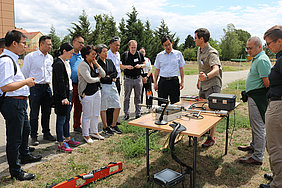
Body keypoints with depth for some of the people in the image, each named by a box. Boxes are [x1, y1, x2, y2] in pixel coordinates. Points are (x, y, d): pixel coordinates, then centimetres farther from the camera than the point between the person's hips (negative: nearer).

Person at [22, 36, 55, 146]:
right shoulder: (30, 56, -6)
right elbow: (24, 73, -3)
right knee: (34, 114, 2)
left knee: (46, 112, 12)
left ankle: (46, 133, 26)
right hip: (35, 88, -5)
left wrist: (49, 83, 13)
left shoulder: (50, 58, 10)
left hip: (47, 87, 5)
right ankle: (33, 136, 14)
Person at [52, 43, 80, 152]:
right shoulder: (58, 64, -15)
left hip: (68, 92, 9)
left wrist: (69, 96, 17)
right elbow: (60, 82, -20)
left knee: (67, 118, 17)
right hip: (61, 95, -9)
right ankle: (61, 144, 7)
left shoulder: (66, 63, 14)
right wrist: (64, 97, -22)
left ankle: (67, 138, 29)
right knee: (61, 119, -1)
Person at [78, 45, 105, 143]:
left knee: (96, 114, 15)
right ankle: (85, 135, 14)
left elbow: (103, 74, 7)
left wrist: (97, 65, -4)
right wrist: (98, 78, -3)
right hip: (87, 93, -8)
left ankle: (94, 132, 29)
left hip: (97, 91, 8)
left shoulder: (94, 64, 11)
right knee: (87, 115, 1)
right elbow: (89, 79, -22)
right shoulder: (83, 65, -14)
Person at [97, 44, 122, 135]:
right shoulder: (97, 63, -7)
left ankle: (114, 126, 20)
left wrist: (109, 76, -6)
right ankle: (105, 128, 16)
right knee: (103, 108, 3)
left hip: (112, 86, 7)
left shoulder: (110, 61, 13)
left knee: (118, 107, 6)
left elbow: (115, 72, 11)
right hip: (103, 87, -6)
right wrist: (111, 78, -6)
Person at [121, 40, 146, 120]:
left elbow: (144, 64, 14)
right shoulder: (124, 55, 1)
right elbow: (121, 66, 4)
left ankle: (138, 113, 18)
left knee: (138, 97, 9)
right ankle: (126, 114, 11)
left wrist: (140, 65, -7)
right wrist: (127, 66, -15)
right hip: (128, 79, -2)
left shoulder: (140, 54, 8)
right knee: (127, 97, 2)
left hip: (138, 79, 2)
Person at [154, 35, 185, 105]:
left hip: (174, 81, -1)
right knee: (161, 103, 3)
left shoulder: (178, 54, 6)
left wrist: (182, 81, 2)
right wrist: (155, 82, 7)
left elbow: (181, 68, 8)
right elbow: (157, 70, 12)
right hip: (163, 81, 1)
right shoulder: (159, 55, 8)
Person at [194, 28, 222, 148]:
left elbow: (216, 69, -40)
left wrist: (206, 76, -59)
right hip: (203, 85, 9)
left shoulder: (212, 53, -22)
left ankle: (211, 137, 8)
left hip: (212, 85, -9)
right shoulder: (199, 50, 8)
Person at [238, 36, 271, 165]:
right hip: (253, 97, 11)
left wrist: (266, 96, -13)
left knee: (258, 126, -4)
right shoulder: (256, 59, 16)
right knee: (254, 124, 22)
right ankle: (254, 146, 39)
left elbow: (267, 82, -23)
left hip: (258, 96, -11)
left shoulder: (262, 60, -18)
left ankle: (258, 157, 3)